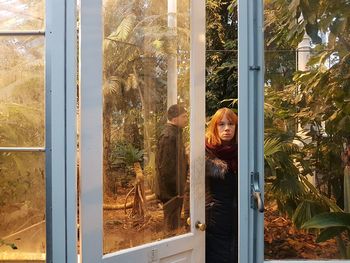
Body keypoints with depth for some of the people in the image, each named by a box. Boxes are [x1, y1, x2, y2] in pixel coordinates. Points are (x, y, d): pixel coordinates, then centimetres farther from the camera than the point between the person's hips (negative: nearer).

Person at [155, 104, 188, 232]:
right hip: (171, 191, -10)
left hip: (177, 188, 10)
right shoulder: (168, 136, -21)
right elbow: (165, 166, -24)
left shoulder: (176, 133, 12)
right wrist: (174, 190, -19)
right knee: (172, 225, 1)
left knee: (175, 220, 20)